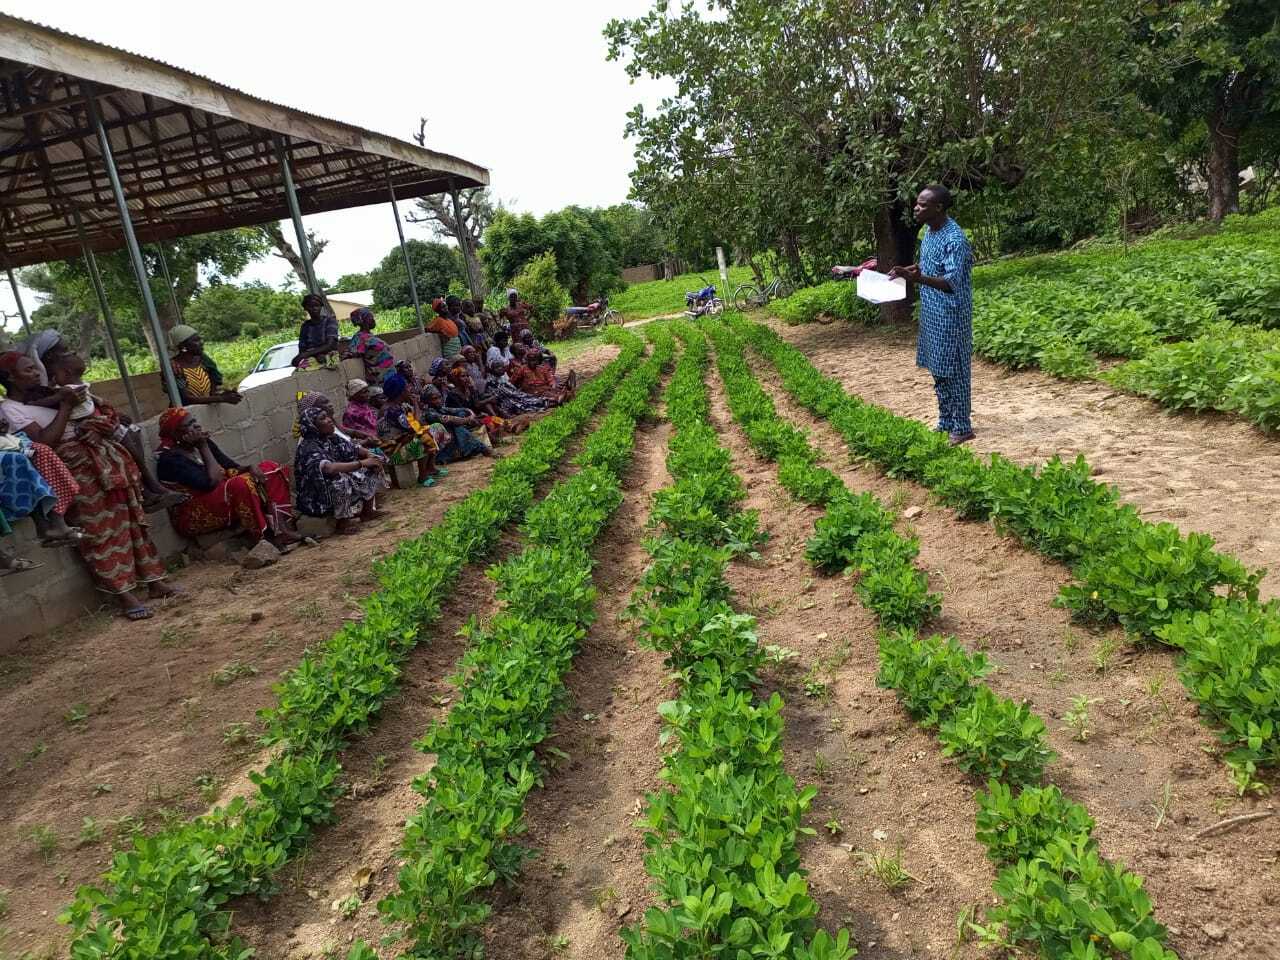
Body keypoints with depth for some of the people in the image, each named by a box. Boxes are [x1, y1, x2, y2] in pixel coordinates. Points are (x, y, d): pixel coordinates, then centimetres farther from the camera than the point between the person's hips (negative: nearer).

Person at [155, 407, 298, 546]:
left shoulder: (202, 443, 9)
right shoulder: (170, 458, -15)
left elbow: (233, 467, 9)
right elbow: (211, 482, -25)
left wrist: (249, 469, -14)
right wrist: (203, 447, -16)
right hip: (194, 516, -8)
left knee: (269, 467, -3)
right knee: (241, 484, -35)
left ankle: (281, 526, -21)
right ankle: (264, 539, -25)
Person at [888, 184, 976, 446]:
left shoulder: (955, 239, -21)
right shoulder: (929, 231, 8)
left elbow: (951, 283, -26)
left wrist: (916, 278, -38)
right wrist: (911, 270, 4)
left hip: (951, 317, -9)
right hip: (932, 315, 9)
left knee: (954, 370, -2)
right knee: (938, 369, 15)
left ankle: (962, 428, 8)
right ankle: (946, 421, 26)